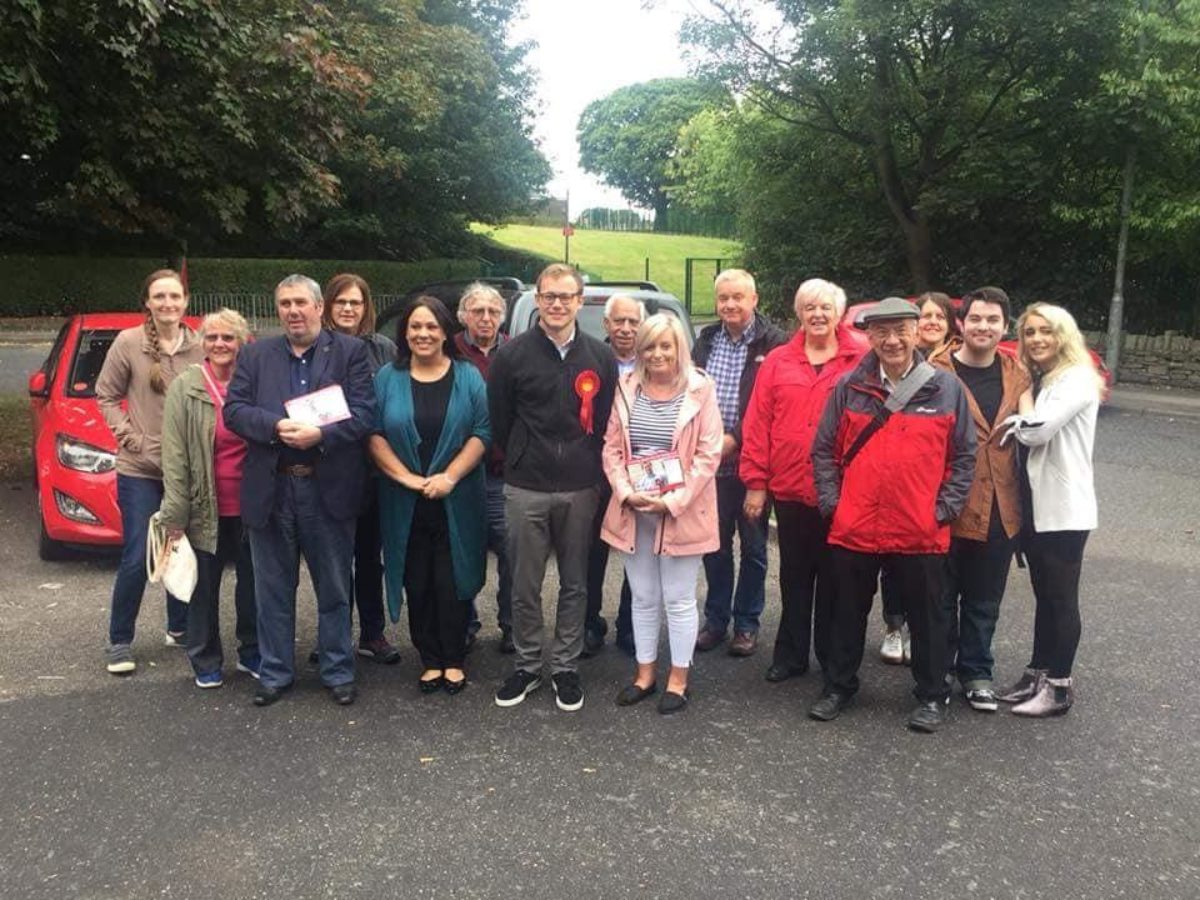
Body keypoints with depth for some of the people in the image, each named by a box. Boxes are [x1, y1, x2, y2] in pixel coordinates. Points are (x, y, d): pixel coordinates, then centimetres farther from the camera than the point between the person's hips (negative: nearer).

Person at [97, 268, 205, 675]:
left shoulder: (199, 347, -2)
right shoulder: (128, 343, -7)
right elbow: (106, 397, 1)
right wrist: (131, 438, -9)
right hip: (140, 469, -2)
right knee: (137, 559, -2)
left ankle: (179, 628, 30)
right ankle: (119, 641, 13)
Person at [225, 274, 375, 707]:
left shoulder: (350, 351, 2)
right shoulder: (255, 355, 10)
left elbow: (363, 413, -7)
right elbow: (234, 409, 0)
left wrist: (319, 434, -21)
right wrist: (277, 426, -16)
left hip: (329, 488, -2)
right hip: (270, 489, 2)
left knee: (334, 589, 9)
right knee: (273, 591, 12)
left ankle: (338, 671, 23)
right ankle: (275, 672, 26)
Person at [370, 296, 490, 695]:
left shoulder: (468, 377, 3)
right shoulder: (387, 378, 5)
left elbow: (482, 432, -4)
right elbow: (374, 434, -2)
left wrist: (449, 476, -14)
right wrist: (407, 477, -12)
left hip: (457, 503, -1)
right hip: (405, 504, 1)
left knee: (452, 582, 2)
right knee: (417, 584, 6)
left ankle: (453, 660, 17)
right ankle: (430, 660, 18)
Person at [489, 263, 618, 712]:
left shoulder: (600, 357, 3)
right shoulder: (512, 354, -2)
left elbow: (607, 422, 8)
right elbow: (499, 422, 4)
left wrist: (589, 467, 4)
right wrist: (523, 462, 7)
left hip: (581, 489, 1)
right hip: (525, 490, -1)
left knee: (575, 584, 9)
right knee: (525, 586, 7)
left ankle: (566, 667, 23)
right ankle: (527, 666, 23)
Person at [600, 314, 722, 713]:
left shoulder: (700, 390, -6)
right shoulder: (627, 389, 5)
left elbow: (708, 454, -9)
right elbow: (612, 447, 5)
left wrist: (674, 501, -16)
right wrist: (626, 493, -10)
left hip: (680, 511, -4)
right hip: (634, 511, 4)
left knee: (678, 599, 5)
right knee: (643, 597, 13)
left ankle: (678, 679, 19)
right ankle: (645, 673, 27)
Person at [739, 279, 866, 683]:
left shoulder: (862, 360, -2)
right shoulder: (778, 362, 4)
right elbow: (757, 424, 2)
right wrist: (756, 482, -1)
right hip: (789, 489, 2)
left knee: (833, 578, 10)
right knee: (794, 577, 15)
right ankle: (790, 655, 27)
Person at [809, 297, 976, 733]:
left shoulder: (946, 388, 0)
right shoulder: (850, 387, 2)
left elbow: (964, 456, 3)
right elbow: (824, 449, 6)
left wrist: (945, 508, -4)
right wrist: (830, 502, -2)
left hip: (921, 533, -1)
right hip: (853, 529, 1)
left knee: (926, 615, 11)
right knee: (849, 612, 14)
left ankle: (932, 695, 27)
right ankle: (838, 686, 30)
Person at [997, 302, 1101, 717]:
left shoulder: (1077, 380, -13)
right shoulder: (1035, 382, 14)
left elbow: (1034, 430, -22)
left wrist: (1025, 392, -7)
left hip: (1064, 508, -8)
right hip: (1034, 504, 8)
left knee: (1062, 597, 1)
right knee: (1044, 595, 15)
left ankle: (1059, 685, 10)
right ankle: (1038, 675, 23)